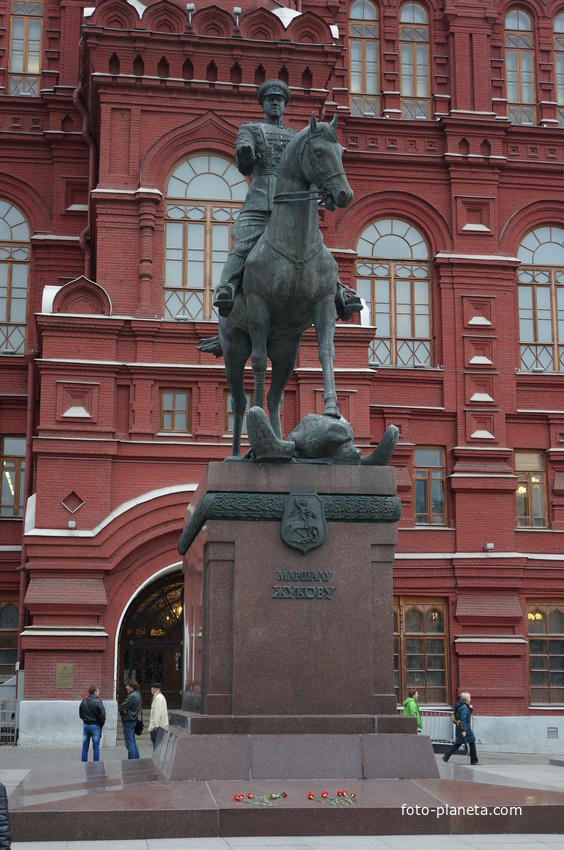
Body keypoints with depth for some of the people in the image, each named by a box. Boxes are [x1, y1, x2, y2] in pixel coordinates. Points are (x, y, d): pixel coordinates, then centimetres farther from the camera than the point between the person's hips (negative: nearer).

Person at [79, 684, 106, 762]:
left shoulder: (83, 702, 5)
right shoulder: (98, 702, -12)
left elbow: (80, 715, 11)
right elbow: (102, 715, -14)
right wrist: (101, 725, 1)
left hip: (86, 725, 4)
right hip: (95, 726, -4)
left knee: (85, 747, 10)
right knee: (96, 747, 2)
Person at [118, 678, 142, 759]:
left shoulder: (132, 696, -21)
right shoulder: (137, 694, 11)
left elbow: (120, 708, -20)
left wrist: (122, 710, 1)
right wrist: (124, 710, -8)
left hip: (128, 721, -10)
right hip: (134, 719, 10)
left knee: (130, 743, -5)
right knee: (133, 742, 18)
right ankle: (136, 759, 23)